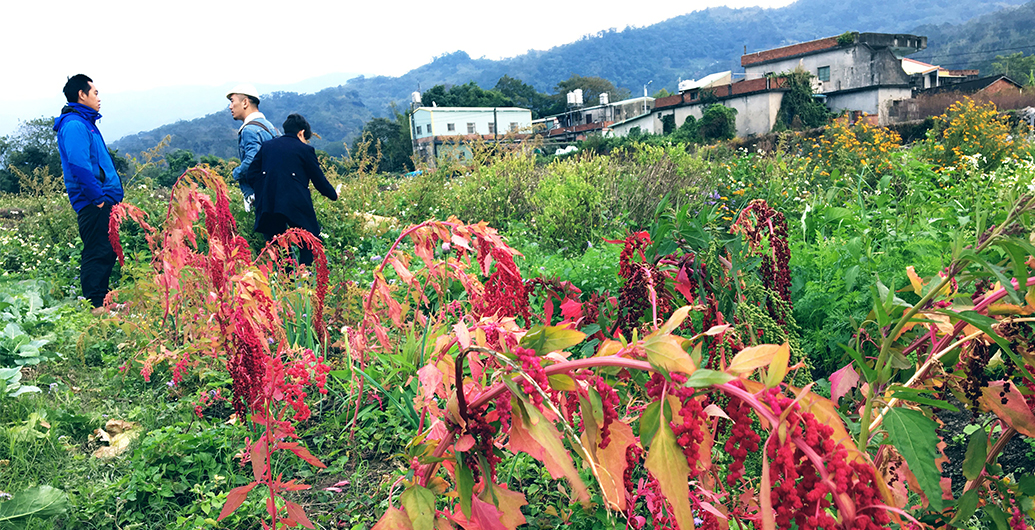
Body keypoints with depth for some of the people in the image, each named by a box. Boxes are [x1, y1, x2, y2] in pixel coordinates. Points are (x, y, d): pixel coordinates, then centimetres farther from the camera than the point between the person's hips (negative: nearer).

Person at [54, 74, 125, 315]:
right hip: (93, 204, -10)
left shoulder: (85, 122, 20)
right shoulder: (74, 125, -12)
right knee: (97, 252, -7)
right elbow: (80, 166, -23)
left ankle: (102, 301, 21)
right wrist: (99, 197, -19)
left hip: (102, 201, 10)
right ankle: (94, 305, -2)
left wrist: (111, 195, 18)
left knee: (107, 251, 13)